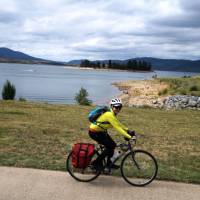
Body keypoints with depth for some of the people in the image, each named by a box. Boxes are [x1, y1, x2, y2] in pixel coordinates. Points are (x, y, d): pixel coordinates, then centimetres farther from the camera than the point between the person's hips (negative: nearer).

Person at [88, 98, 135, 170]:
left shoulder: (112, 114, 4)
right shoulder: (109, 115, -26)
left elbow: (118, 124, 12)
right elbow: (117, 127, -29)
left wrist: (128, 130, 1)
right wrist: (129, 136, -31)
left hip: (100, 131, 9)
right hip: (94, 132, -9)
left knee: (112, 145, 8)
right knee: (111, 146, -9)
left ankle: (109, 163, 23)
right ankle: (97, 162, 1)